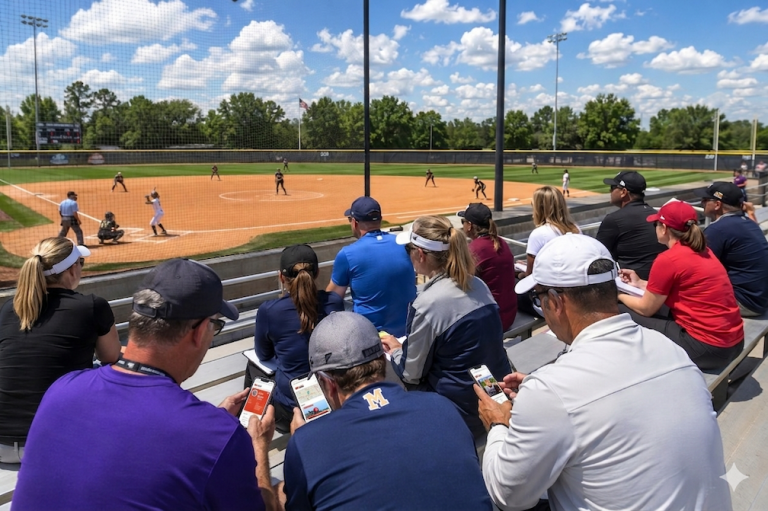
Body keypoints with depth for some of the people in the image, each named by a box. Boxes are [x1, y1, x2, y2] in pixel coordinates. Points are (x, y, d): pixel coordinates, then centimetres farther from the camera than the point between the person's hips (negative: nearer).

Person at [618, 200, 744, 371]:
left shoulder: (667, 259, -15)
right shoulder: (702, 251, 9)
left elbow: (646, 309, -4)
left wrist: (619, 295, 13)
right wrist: (640, 283, 26)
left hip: (707, 347, -9)